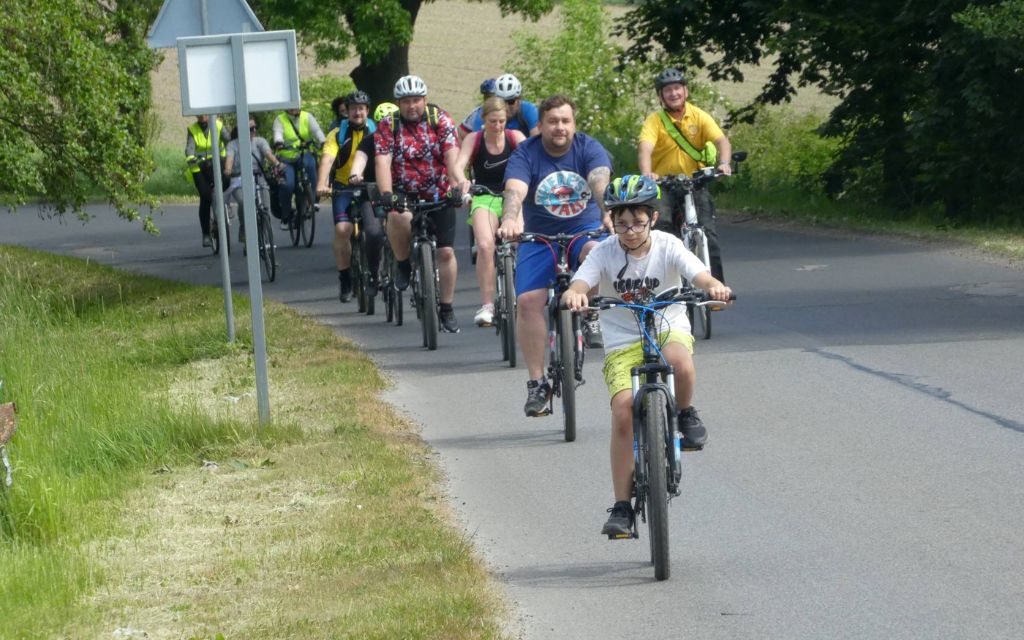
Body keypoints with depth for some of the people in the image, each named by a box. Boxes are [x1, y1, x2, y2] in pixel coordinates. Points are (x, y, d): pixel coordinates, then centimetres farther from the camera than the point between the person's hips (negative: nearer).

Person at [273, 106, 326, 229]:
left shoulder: (307, 117, 5)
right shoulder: (280, 120, 3)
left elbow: (316, 130, -11)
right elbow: (278, 133, -17)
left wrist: (323, 142, -32)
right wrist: (278, 143, -40)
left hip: (304, 155, 1)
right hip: (286, 159, -1)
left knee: (310, 162, -34)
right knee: (287, 184, -23)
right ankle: (286, 215, -2)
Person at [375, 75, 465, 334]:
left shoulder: (440, 120, -6)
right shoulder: (388, 126, -6)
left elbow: (452, 155, -19)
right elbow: (382, 162, -18)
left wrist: (459, 183, -37)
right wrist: (386, 193, -36)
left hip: (439, 195, 1)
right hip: (404, 195, -1)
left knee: (446, 251, -4)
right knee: (399, 218, -35)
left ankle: (446, 310, 11)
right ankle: (403, 265, -8)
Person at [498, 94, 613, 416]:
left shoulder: (589, 149, -8)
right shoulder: (526, 154, -10)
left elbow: (601, 181, -27)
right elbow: (515, 190, -27)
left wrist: (608, 214, -47)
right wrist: (510, 220, -49)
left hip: (586, 231, -1)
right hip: (539, 236, 1)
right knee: (529, 301, -15)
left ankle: (590, 316, -9)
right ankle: (537, 383, -5)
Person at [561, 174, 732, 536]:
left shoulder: (668, 247, -9)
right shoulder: (604, 253, -9)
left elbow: (699, 275, -22)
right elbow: (581, 283, -25)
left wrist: (715, 286, -47)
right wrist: (573, 295, -50)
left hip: (668, 329, -1)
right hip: (622, 342, 1)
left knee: (679, 361, -38)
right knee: (623, 409, -17)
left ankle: (686, 415, -3)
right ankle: (622, 506, -8)